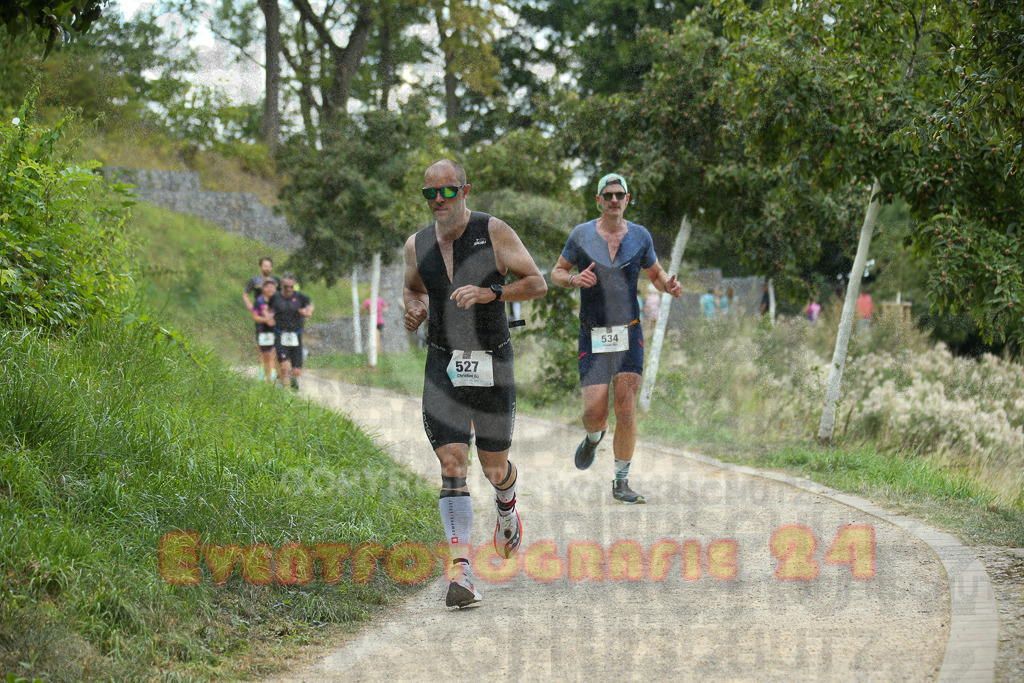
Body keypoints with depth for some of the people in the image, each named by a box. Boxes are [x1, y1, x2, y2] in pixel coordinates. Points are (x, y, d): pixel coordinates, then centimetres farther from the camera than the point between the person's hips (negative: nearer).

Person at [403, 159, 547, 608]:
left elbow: (537, 283, -7)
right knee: (452, 465, -13)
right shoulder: (417, 245, 3)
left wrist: (489, 293, -22)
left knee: (494, 467, 11)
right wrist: (414, 310, 0)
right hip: (443, 368, 1)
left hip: (492, 366, -1)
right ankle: (461, 572, -17)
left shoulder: (494, 232, -7)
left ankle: (507, 512, 49)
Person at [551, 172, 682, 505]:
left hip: (629, 334, 1)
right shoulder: (581, 234, -2)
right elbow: (556, 273, 7)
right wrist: (574, 279, -16)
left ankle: (621, 483, 2)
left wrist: (669, 286, -7)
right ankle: (593, 438, 30)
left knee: (626, 408, -9)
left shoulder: (640, 236, 3)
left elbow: (655, 273, 16)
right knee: (595, 411, -8)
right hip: (593, 336, -1)